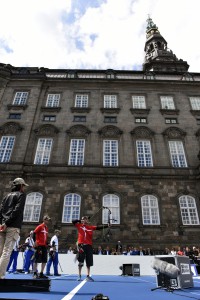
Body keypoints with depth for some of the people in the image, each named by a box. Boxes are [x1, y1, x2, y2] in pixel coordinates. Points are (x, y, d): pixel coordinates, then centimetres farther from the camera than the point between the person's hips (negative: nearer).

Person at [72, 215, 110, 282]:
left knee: (89, 262, 6)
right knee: (80, 262, 5)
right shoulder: (79, 226, 4)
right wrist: (80, 221, -7)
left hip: (89, 246, 3)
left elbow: (98, 227, -2)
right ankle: (79, 276, 18)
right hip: (81, 245, -2)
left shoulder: (91, 227, 8)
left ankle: (88, 276, 16)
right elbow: (73, 221, -3)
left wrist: (107, 225, -13)